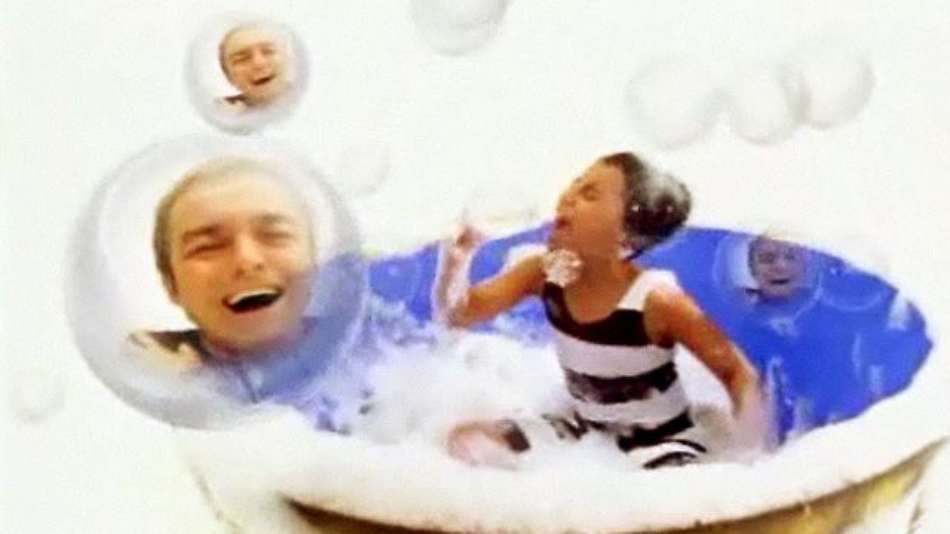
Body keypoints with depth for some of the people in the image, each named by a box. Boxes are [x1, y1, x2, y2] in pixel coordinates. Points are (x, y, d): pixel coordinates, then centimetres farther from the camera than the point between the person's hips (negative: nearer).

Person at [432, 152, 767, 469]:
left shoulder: (656, 299, -26)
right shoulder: (545, 274, -11)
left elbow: (738, 373, -19)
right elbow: (456, 314, -8)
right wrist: (457, 254, -27)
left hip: (660, 440, -5)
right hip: (586, 429, 5)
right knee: (467, 441, -8)